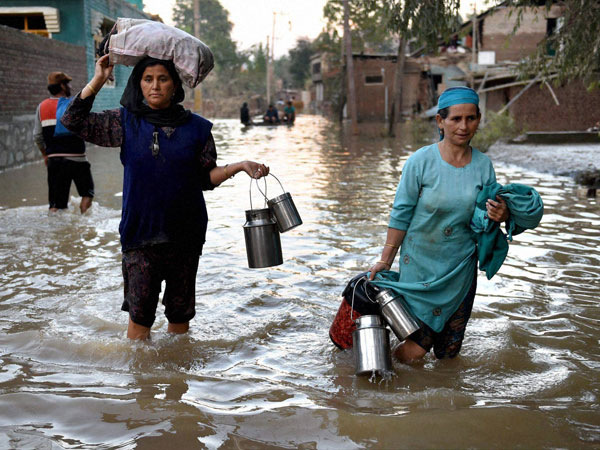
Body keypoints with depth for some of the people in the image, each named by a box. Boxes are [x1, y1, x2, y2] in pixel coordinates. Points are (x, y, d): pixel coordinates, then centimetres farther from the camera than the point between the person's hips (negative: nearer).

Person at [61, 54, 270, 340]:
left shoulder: (196, 127, 4)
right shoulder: (126, 122, 4)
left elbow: (206, 177, 6)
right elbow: (74, 121, 4)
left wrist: (239, 166, -9)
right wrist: (97, 81, -2)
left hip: (185, 233, 1)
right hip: (140, 231, -1)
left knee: (180, 312, 11)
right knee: (139, 314, -2)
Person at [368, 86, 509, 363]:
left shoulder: (483, 165, 0)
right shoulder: (421, 161, -11)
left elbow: (487, 218, 8)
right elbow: (401, 214, -6)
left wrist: (501, 216, -15)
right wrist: (385, 260, -6)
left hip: (461, 268, 4)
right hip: (420, 265, -3)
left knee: (449, 353, 12)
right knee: (415, 351, -3)